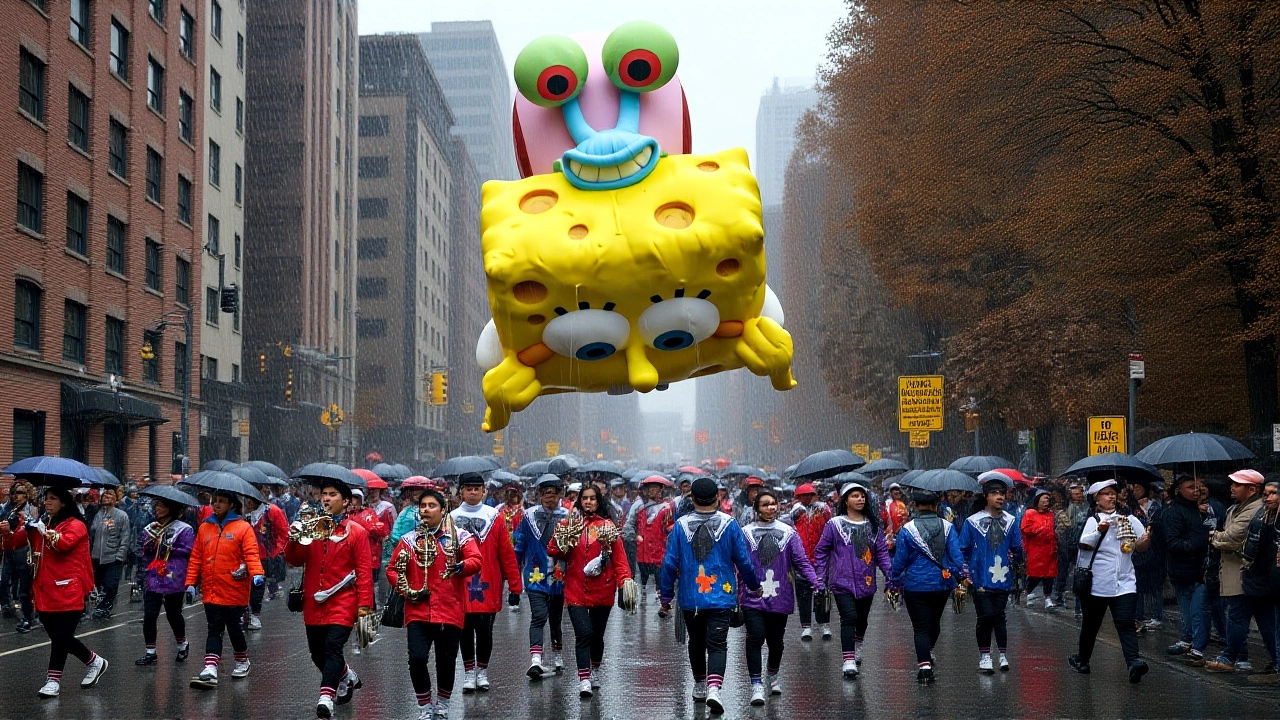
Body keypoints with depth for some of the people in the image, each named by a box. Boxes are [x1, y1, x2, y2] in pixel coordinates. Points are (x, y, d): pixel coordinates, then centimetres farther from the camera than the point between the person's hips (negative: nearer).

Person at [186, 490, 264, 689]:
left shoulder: (243, 528, -4)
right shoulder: (204, 527, 9)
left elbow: (251, 554, -12)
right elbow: (196, 557, 11)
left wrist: (256, 573, -29)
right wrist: (191, 582, 5)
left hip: (234, 590, -3)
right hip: (211, 591, 4)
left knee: (233, 627, 6)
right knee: (214, 630, 0)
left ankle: (242, 661, 29)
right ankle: (210, 670, -8)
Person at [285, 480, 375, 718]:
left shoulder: (356, 531, -3)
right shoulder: (311, 527, 9)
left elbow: (365, 570, -5)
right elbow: (295, 561, 5)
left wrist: (364, 604, -12)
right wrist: (293, 540, -15)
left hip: (342, 602, -5)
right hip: (314, 603, 5)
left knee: (333, 648, -20)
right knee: (317, 653, 14)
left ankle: (326, 697, -28)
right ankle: (346, 677, 40)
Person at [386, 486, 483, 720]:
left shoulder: (459, 536, 1)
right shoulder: (408, 539, 7)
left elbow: (476, 560, -11)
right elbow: (392, 569, 12)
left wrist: (461, 567, -32)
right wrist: (405, 590, -5)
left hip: (449, 610, -1)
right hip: (417, 611, 1)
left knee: (446, 661, 7)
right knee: (417, 658, -12)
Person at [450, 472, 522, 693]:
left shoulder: (495, 517, 3)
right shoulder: (452, 519, 2)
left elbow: (507, 553, 2)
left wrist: (515, 585, 1)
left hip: (488, 588, 0)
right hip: (460, 588, 0)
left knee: (485, 630, 3)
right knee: (465, 631, 6)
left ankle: (482, 670, 19)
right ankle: (469, 672, 18)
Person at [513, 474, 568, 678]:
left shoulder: (568, 517, 1)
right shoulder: (528, 516, 0)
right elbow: (519, 546, 6)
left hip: (559, 576, 2)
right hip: (535, 575, -2)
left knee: (556, 618, 15)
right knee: (539, 617, -15)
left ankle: (557, 656, 34)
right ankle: (535, 660, -23)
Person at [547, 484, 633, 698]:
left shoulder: (608, 526, 4)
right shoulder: (568, 524, 6)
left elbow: (619, 556, -1)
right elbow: (553, 551, 0)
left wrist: (625, 579, -15)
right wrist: (563, 533, -17)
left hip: (602, 590, 1)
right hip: (576, 590, -1)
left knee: (597, 634, 13)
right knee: (583, 633, -14)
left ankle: (595, 671, 36)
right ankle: (584, 681, -15)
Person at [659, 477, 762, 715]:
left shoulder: (681, 525, -4)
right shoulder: (730, 524, -5)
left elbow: (669, 563, -3)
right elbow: (743, 560, 1)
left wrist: (665, 595, 8)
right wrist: (755, 586, 17)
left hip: (690, 598, 2)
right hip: (721, 597, -2)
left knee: (696, 642, 20)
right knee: (717, 644, -2)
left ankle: (700, 686, 33)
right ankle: (713, 688, -21)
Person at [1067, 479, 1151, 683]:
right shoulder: (1093, 520, 2)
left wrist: (1144, 541, -15)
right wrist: (1100, 531, -34)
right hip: (1096, 582, -1)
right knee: (1091, 624, 4)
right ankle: (1082, 659, 7)